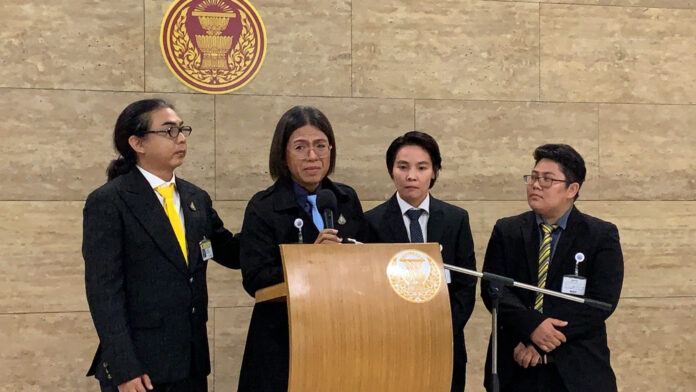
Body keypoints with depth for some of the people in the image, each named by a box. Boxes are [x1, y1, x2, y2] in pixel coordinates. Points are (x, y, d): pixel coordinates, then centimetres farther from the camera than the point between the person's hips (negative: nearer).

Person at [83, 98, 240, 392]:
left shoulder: (197, 199, 11)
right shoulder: (107, 202, -7)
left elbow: (232, 253, 16)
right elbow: (104, 291, -11)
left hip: (192, 361, 6)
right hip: (139, 365, -6)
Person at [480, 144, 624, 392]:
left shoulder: (602, 236, -1)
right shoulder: (506, 231, 6)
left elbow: (602, 300, -10)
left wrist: (544, 342, -17)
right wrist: (532, 326, -21)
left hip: (577, 368, -1)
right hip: (515, 366, 2)